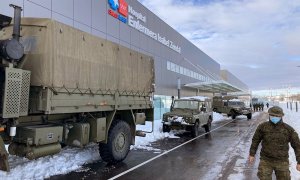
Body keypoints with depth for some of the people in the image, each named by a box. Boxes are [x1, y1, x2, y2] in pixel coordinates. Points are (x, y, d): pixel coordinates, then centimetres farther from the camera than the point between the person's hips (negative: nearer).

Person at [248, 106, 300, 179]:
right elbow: (256, 140, 4)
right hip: (266, 160, 0)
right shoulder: (263, 127, -7)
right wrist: (252, 154, 7)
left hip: (282, 162, 1)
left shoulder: (288, 129, -7)